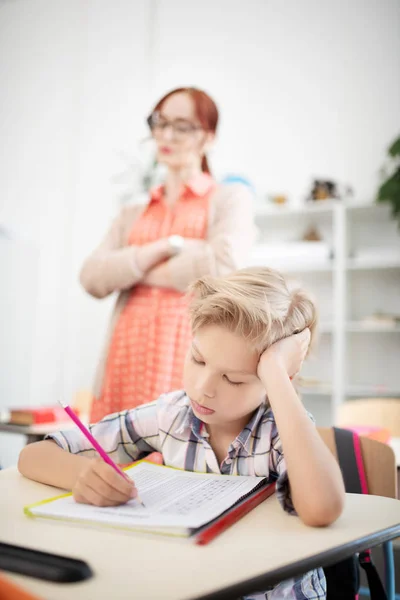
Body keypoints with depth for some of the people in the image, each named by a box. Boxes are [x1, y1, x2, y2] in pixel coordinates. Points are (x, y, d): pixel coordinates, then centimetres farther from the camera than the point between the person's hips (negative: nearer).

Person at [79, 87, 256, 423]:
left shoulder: (229, 198, 10)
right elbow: (92, 277, 6)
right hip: (127, 358, 4)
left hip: (190, 355, -4)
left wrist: (133, 271, 2)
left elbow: (225, 264, -10)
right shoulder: (132, 216, 22)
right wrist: (167, 247, -7)